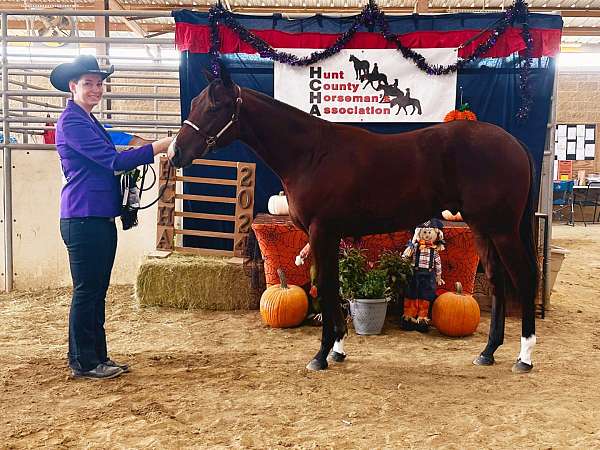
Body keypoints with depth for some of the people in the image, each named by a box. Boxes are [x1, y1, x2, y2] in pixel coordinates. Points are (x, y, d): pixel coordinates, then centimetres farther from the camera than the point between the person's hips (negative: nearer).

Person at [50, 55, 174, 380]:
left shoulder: (89, 121, 19)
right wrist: (163, 145, -21)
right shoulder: (71, 122, -13)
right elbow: (113, 160, -20)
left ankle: (97, 357, 24)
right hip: (83, 219, -10)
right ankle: (83, 362, 11)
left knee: (97, 292, 14)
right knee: (86, 292, -1)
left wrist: (134, 154, 6)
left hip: (101, 217, 10)